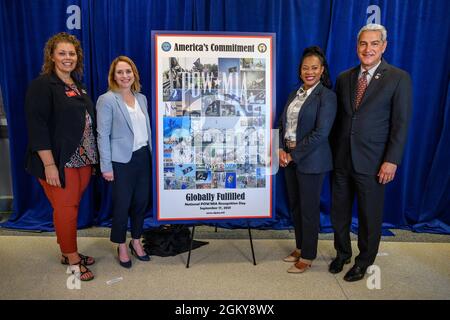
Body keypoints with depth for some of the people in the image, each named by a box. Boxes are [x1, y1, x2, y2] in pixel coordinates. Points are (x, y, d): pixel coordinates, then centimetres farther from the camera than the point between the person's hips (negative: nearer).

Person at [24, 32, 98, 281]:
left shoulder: (77, 85, 15)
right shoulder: (42, 85, -8)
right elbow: (37, 126, -15)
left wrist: (92, 156, 16)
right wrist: (49, 164, -20)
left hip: (82, 159, 7)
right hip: (59, 161, -7)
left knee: (72, 205, 14)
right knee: (65, 208, 0)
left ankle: (67, 251, 29)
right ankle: (72, 259, 15)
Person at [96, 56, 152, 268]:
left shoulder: (141, 98, 10)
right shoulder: (106, 100, -7)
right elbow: (103, 135, -9)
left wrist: (150, 153, 10)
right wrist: (106, 166, -12)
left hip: (143, 157, 5)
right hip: (122, 161, -5)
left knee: (142, 201, 11)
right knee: (122, 204, 5)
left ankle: (136, 241, 31)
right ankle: (121, 246, 25)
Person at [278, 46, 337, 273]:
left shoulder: (326, 96, -10)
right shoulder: (295, 94, 11)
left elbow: (320, 133, -18)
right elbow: (282, 124, 10)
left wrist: (294, 154, -15)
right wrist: (281, 150, -5)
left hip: (311, 160, -7)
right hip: (289, 158, 7)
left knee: (309, 208, 5)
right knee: (294, 206, 16)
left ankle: (307, 257, 22)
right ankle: (300, 247, 35)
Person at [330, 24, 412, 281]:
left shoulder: (399, 78, -5)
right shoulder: (344, 78, 7)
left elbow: (401, 124, -8)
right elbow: (338, 118, 10)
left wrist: (391, 161, -13)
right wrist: (333, 152, 7)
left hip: (372, 163, -4)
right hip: (342, 160, 4)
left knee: (370, 216, 11)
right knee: (339, 212, 15)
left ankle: (364, 262, 32)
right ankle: (342, 253, 38)